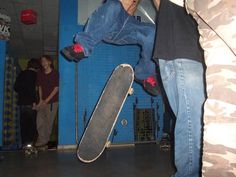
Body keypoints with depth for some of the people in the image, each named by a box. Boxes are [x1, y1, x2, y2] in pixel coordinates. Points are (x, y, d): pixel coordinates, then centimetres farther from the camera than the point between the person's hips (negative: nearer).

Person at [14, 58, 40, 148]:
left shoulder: (21, 74, 8)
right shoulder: (35, 75, -8)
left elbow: (16, 87, 9)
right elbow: (33, 89, -15)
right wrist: (34, 100, -10)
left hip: (22, 102, 5)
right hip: (30, 103, -5)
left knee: (23, 123, 11)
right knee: (32, 123, 3)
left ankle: (24, 142, 16)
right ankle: (30, 142, -1)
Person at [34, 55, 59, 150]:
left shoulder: (55, 74, -3)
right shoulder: (40, 74, 10)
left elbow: (56, 88, -6)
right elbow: (40, 87, 10)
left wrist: (46, 100, -9)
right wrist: (40, 100, -2)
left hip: (52, 102, -4)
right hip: (42, 102, 4)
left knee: (49, 122, 1)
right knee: (40, 122, -2)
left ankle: (44, 142, 12)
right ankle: (43, 142, 6)